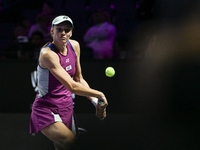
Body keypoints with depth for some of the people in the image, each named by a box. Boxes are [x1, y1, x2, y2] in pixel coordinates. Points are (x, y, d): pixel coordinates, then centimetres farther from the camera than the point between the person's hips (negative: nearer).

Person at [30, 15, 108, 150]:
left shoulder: (74, 46, 4)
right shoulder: (48, 54, -22)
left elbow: (79, 79, 14)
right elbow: (72, 86, -27)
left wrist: (96, 102, 3)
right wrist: (100, 95, -19)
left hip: (67, 107, 8)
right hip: (47, 109, -8)